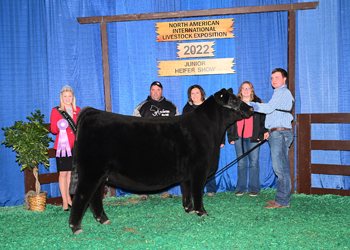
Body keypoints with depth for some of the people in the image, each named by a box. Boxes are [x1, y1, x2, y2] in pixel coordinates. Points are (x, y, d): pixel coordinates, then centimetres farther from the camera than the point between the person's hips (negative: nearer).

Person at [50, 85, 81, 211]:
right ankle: (64, 201, 0)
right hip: (62, 145, -3)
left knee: (71, 172, 6)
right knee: (63, 173, -5)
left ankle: (68, 197, 17)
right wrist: (59, 127, -21)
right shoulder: (56, 111, 3)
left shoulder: (78, 110, 13)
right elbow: (53, 129, -1)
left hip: (75, 146, 3)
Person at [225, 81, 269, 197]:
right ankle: (241, 188, 12)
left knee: (254, 162, -2)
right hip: (239, 137, 2)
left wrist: (264, 132, -6)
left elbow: (263, 119, 7)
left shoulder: (257, 103, 8)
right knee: (241, 163, 4)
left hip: (253, 137, -2)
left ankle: (253, 188, 6)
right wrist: (231, 137, 7)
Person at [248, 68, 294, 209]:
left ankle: (282, 201, -7)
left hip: (280, 133, -11)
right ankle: (281, 199, 17)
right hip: (277, 133, 11)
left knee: (280, 168, -9)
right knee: (281, 168, 11)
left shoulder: (282, 92, -6)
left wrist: (250, 105, -17)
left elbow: (269, 108, -18)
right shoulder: (281, 93, 26)